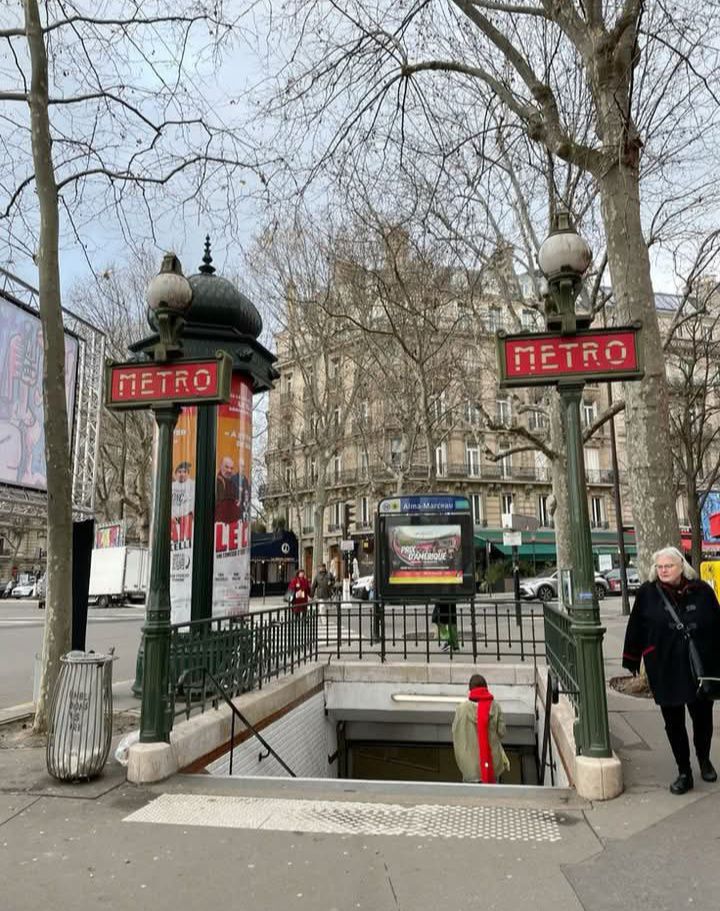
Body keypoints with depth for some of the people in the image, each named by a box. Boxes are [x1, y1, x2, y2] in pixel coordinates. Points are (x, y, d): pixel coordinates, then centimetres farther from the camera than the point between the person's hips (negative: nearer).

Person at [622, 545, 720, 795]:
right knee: (673, 723, 8)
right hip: (665, 672, -1)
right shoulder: (647, 593, -7)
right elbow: (635, 630, -2)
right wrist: (632, 663, 1)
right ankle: (684, 773, 25)